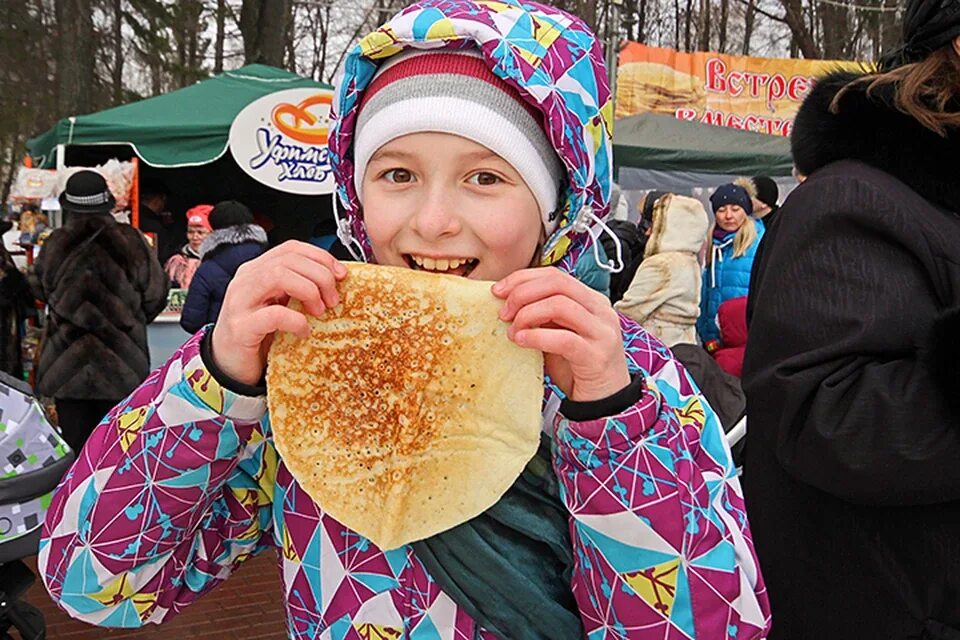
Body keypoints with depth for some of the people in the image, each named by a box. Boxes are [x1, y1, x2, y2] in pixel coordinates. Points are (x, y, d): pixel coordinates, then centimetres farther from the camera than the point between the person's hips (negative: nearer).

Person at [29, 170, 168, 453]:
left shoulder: (56, 245, -6)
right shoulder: (130, 242, -9)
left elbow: (39, 287, 10)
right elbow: (155, 294, -2)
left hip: (65, 363, 1)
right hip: (122, 366, -1)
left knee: (75, 445, 9)